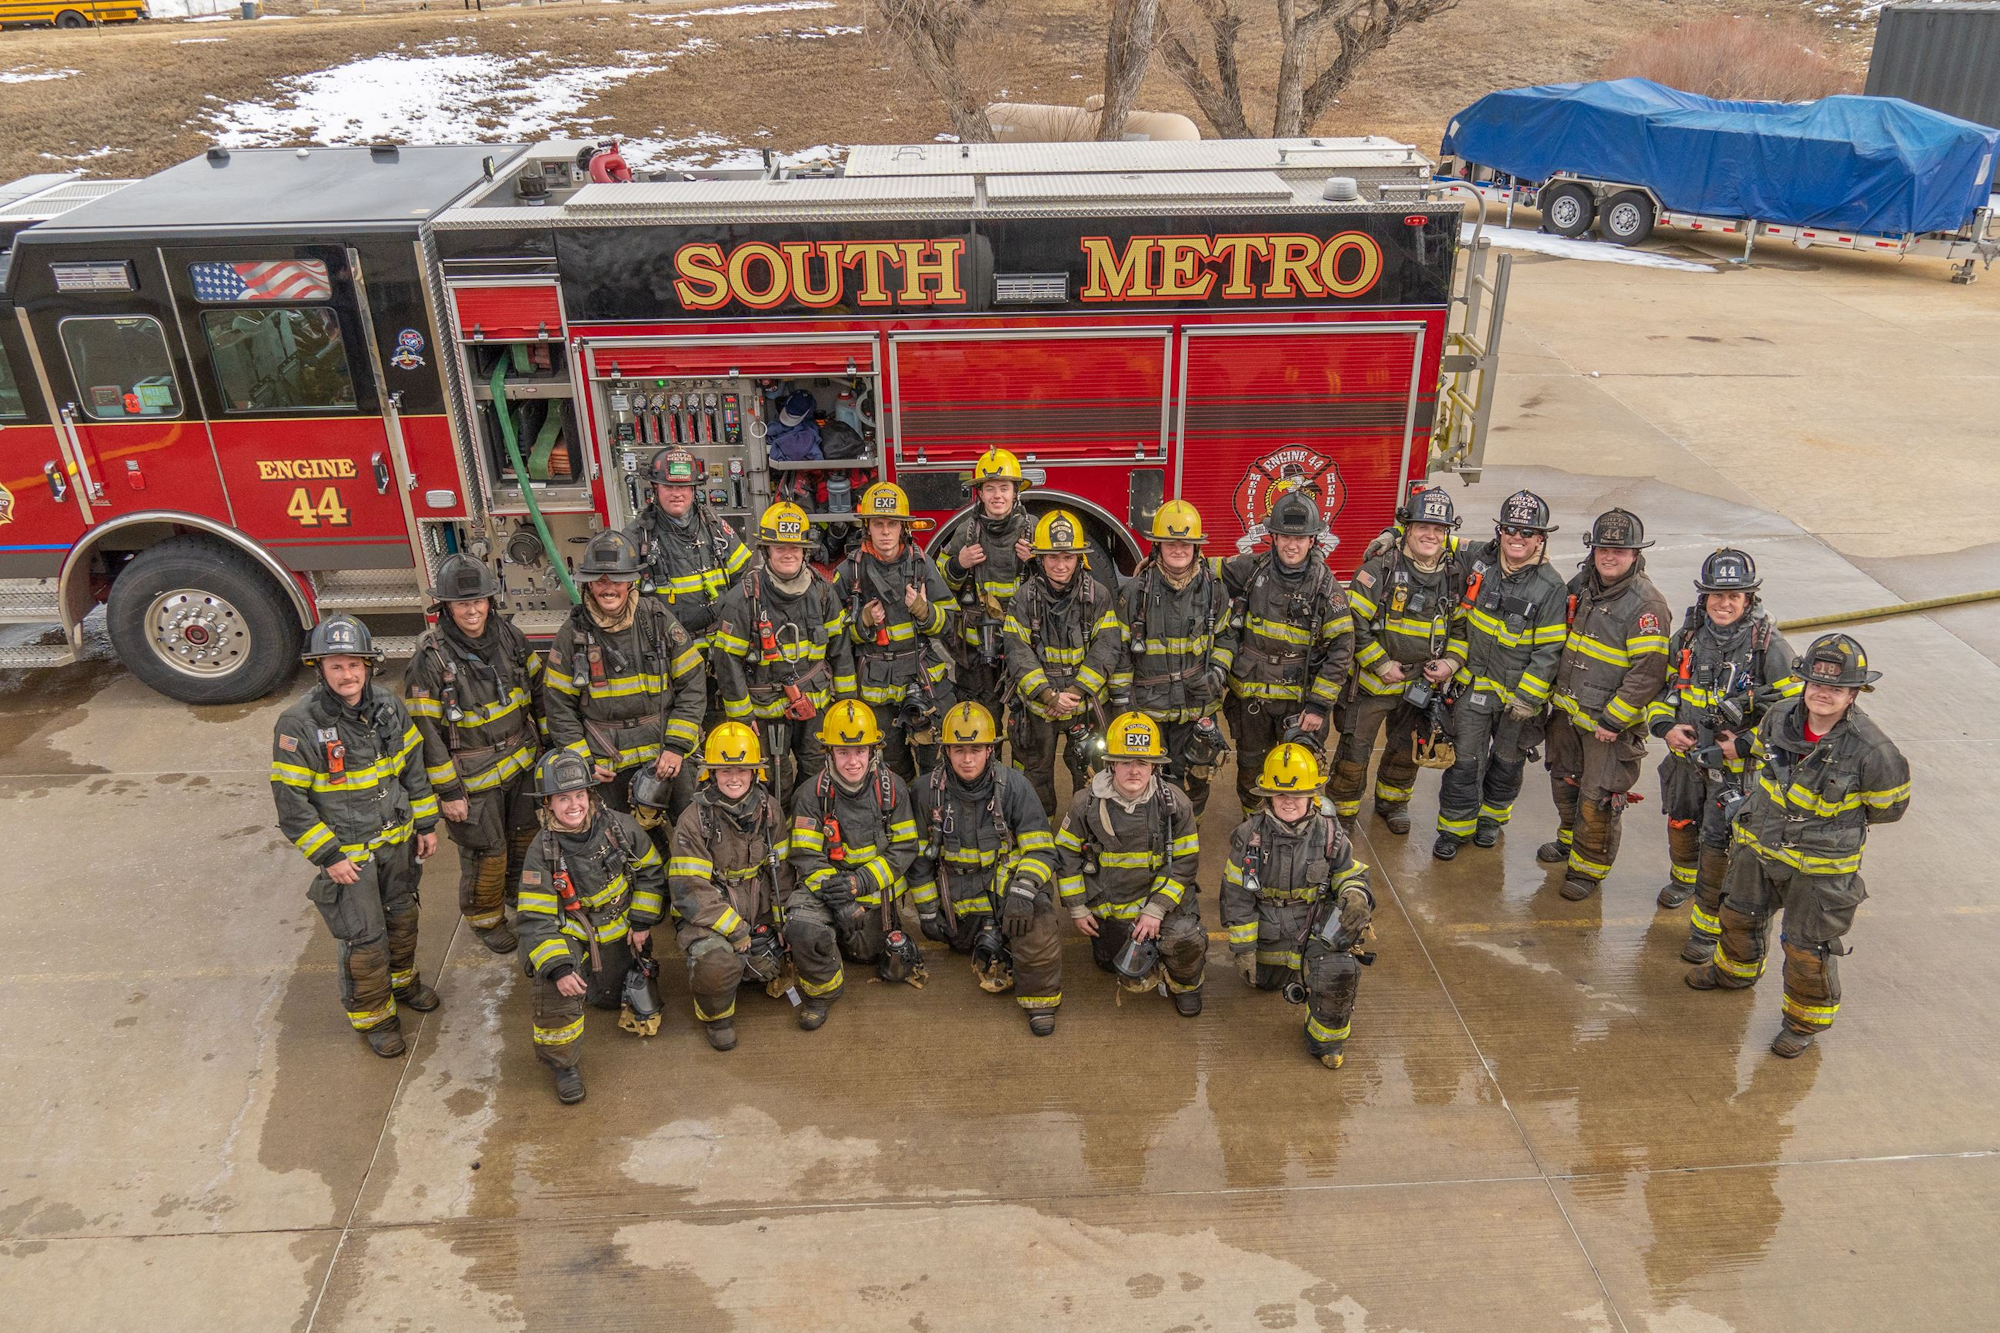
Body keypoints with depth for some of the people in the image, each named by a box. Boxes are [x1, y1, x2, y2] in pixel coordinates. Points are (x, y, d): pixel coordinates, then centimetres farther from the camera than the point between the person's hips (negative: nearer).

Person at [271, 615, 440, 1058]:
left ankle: (402, 979, 48)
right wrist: (329, 856, -15)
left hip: (397, 840, 5)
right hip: (347, 852, -5)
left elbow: (414, 767, 7)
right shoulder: (298, 725, -21)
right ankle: (374, 1014, 25)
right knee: (364, 939, 3)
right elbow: (291, 802, -16)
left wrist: (426, 824, 9)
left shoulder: (388, 706, -5)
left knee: (402, 917, 22)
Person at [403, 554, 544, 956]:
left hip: (522, 761, 5)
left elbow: (538, 689, 6)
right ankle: (484, 918, 34)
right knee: (485, 852, 9)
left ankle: (520, 890, 49)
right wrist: (448, 792, -15)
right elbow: (425, 731, -17)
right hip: (472, 777, -5)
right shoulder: (430, 659, -22)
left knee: (525, 833, 22)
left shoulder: (508, 635, -7)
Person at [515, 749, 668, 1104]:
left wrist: (642, 922, -1)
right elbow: (534, 919, -24)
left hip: (616, 932, 3)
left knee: (608, 998, 12)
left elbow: (650, 873, 2)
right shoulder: (542, 851, -22)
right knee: (555, 988, -30)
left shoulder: (619, 826, -15)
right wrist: (557, 968, -36)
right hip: (568, 933, -3)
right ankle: (563, 1063, -9)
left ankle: (596, 984, 48)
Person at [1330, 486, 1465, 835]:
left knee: (1407, 749, 21)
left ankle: (1392, 803, 44)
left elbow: (1462, 625, 11)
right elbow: (1353, 622, -18)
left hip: (1422, 685, 5)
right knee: (1355, 749, 1)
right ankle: (1343, 810, 20)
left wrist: (1451, 662, -5)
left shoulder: (1455, 576, -1)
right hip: (1373, 682, -5)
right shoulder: (1380, 569, -18)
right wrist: (1382, 665, -17)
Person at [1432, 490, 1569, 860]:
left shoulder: (1551, 588, -14)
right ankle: (1455, 825, 16)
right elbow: (1461, 618, 12)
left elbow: (1548, 651, -13)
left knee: (1507, 760, 16)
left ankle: (1493, 815, 37)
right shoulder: (1478, 563, -5)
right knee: (1465, 758, 3)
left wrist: (1527, 698, -15)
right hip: (1474, 682, 2)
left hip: (1519, 691, -2)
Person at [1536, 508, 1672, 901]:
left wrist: (1613, 720, -20)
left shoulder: (1646, 604, -19)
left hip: (1610, 723, -7)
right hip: (1568, 710, 7)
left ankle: (1590, 865, 19)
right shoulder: (1580, 585, 4)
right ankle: (1570, 839, 46)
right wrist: (1554, 691, 17)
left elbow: (1649, 671, -22)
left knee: (1598, 799, 0)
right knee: (1565, 780, 23)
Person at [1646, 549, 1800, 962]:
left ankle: (1708, 925, 11)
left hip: (1736, 767, -5)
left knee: (1718, 846, -4)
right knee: (1680, 823, 24)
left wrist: (1747, 743, -20)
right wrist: (1665, 725, -6)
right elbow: (1661, 686, 11)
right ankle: (1684, 877, 55)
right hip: (1685, 755, 5)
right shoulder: (1687, 637, -1)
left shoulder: (1770, 647, -15)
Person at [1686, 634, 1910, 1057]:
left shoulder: (1871, 750, -26)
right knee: (1740, 915, 26)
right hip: (1759, 846, 5)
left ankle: (1807, 1019, 32)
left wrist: (1835, 819, -1)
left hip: (1821, 866, -5)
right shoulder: (1781, 715, -14)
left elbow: (1889, 807, -8)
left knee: (1809, 948, 6)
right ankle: (1736, 969, 57)